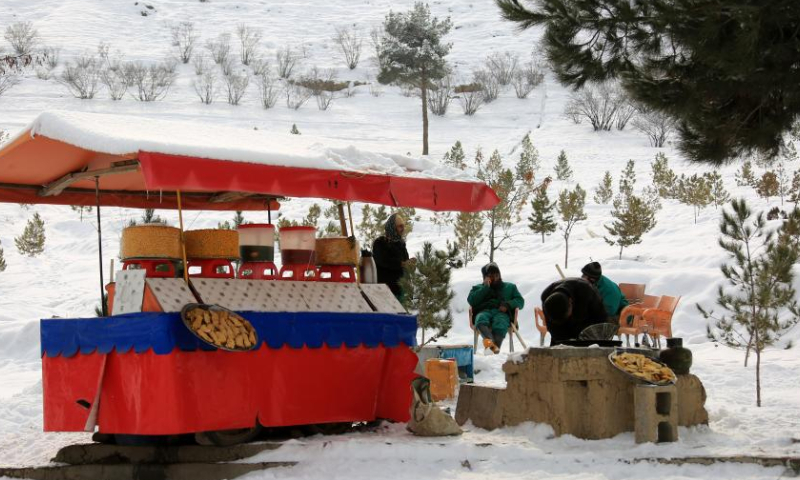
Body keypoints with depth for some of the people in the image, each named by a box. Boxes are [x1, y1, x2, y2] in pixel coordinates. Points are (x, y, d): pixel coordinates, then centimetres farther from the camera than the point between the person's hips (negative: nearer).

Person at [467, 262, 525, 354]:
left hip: (501, 312, 0)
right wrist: (485, 287, 6)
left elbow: (520, 301, 18)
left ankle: (495, 346, -64)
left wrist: (508, 304, -2)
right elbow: (471, 301, 11)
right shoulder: (478, 288, 31)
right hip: (484, 311, 0)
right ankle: (490, 340, -68)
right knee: (481, 320, -40)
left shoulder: (509, 287, 32)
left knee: (500, 324, -39)